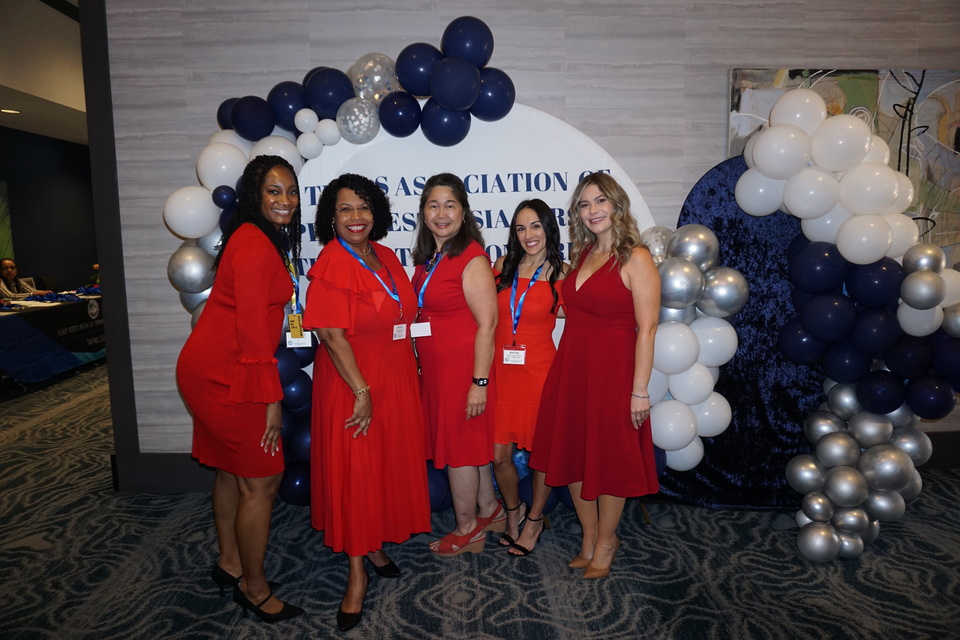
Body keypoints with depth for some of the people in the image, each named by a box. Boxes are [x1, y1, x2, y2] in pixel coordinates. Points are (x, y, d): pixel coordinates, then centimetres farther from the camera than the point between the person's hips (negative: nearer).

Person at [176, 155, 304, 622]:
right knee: (262, 479, -1)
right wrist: (272, 399, -16)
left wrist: (268, 389, 13)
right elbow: (252, 328, -21)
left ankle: (229, 563, 39)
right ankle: (254, 589, 17)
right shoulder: (255, 245, -18)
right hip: (224, 374, -10)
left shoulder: (263, 239, 13)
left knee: (232, 468, 21)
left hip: (213, 369, 10)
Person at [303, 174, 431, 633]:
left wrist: (410, 372, 11)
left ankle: (375, 545, 36)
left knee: (390, 464, 15)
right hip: (350, 383, -7)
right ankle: (356, 573, 16)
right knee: (353, 471, 2)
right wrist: (362, 392, -21)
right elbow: (332, 335, -19)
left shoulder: (386, 257, 6)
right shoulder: (331, 265, -14)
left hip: (395, 379, 7)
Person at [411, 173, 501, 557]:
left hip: (462, 367, -8)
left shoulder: (471, 258, -16)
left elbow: (487, 323, -19)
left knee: (458, 446, 5)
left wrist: (479, 381, -20)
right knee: (470, 441, 18)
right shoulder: (427, 258, 9)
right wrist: (421, 363, 14)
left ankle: (467, 530, 25)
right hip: (434, 367, 8)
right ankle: (490, 510, 37)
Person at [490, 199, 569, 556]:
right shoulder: (502, 267, 5)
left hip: (539, 370, -3)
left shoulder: (562, 272, -3)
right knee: (499, 454, 7)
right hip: (501, 370, 3)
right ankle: (513, 511, 36)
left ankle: (535, 520, 33)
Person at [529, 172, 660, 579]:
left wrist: (640, 389, -16)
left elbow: (646, 328, -14)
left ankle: (606, 541, 30)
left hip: (612, 370, -7)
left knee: (609, 458, 9)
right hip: (570, 368, 7)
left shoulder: (635, 259, -11)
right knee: (573, 454, 14)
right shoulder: (583, 254, 10)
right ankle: (589, 539, 33)